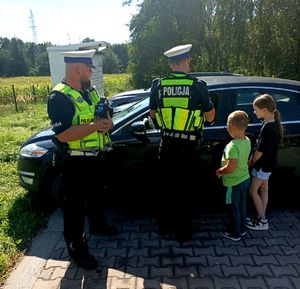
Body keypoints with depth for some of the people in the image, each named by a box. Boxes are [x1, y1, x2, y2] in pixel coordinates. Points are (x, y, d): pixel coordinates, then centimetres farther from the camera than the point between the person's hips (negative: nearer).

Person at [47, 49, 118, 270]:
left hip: (94, 157, 9)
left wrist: (107, 122, -12)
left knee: (96, 195, 26)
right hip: (75, 162, -8)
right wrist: (94, 126, -29)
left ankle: (98, 225, 49)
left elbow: (106, 115, 12)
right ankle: (76, 248, 22)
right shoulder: (59, 97, -19)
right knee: (75, 205, 5)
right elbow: (62, 135, -28)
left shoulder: (90, 91, 8)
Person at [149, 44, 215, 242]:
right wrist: (207, 101, 15)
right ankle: (183, 230, 23)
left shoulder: (158, 85, -2)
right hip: (188, 146, -2)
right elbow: (210, 117, -3)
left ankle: (164, 225, 33)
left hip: (166, 144, 3)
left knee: (166, 186, 19)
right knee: (182, 188, 11)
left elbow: (153, 114, 9)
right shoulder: (198, 86, -11)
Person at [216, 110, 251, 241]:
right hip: (245, 179, 8)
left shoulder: (233, 146, -30)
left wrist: (219, 171, -16)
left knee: (233, 208, 11)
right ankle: (242, 228, 40)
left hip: (234, 183, -8)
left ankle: (234, 233, 28)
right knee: (241, 206, 23)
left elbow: (231, 168, -35)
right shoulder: (247, 141, -4)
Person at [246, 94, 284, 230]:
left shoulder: (268, 128, -27)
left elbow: (260, 151, -23)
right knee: (263, 189, 16)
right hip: (268, 164, 9)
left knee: (253, 191, 1)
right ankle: (261, 217, 28)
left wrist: (251, 162, -7)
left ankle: (262, 221, 11)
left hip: (263, 165, -9)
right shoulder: (273, 124, 3)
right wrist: (253, 160, 9)